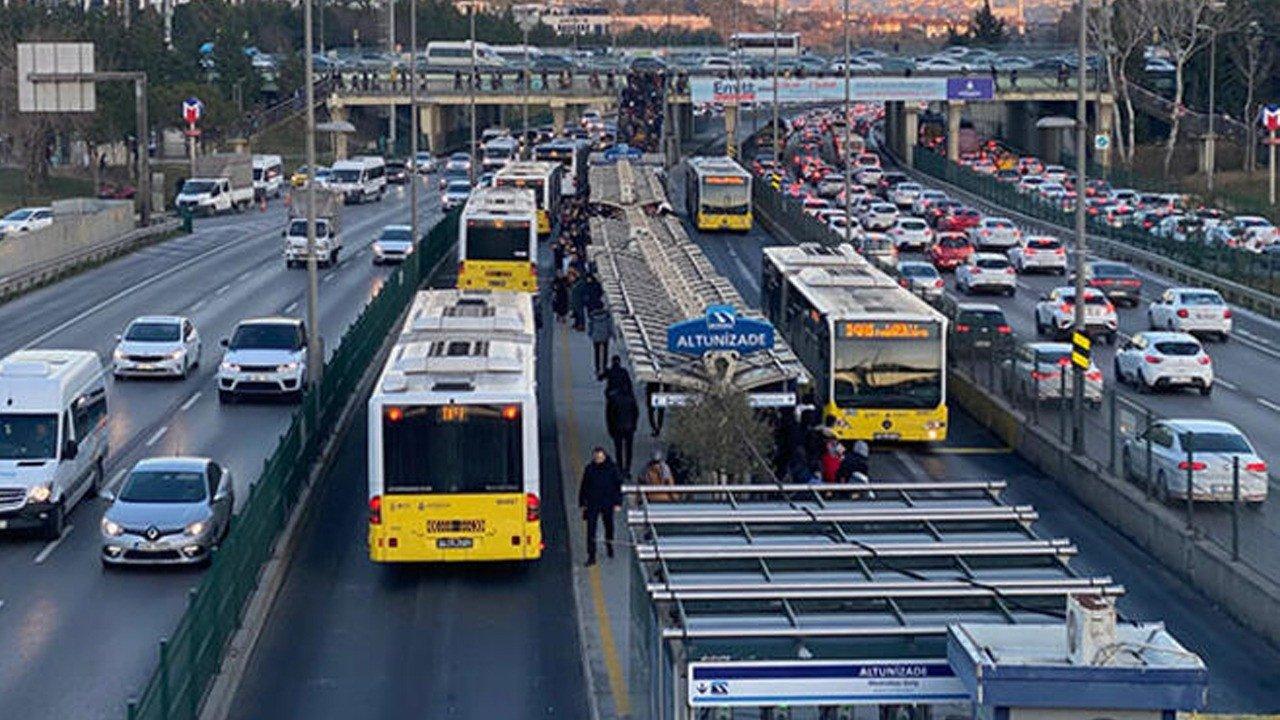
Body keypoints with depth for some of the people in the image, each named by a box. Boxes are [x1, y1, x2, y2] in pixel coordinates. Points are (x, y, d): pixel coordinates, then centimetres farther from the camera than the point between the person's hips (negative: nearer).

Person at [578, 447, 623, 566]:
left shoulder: (612, 468, -5)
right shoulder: (589, 469, 0)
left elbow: (618, 485, 0)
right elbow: (583, 487, 7)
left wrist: (618, 502, -5)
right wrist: (582, 503, 4)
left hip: (607, 503, 0)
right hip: (592, 503, 0)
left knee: (608, 526, 17)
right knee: (591, 530, -7)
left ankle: (609, 546, 43)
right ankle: (591, 557, -6)